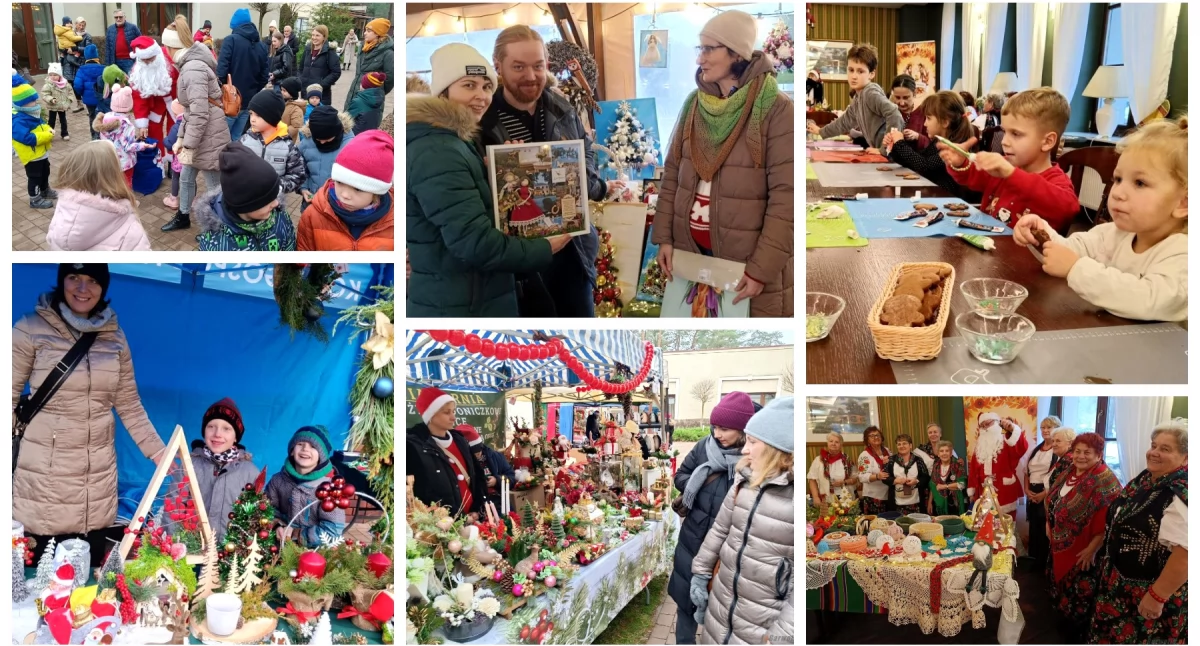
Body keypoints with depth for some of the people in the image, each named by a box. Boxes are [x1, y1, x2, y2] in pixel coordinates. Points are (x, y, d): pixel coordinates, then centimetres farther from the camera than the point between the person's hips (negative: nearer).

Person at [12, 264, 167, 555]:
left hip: (99, 472, 3)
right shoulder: (31, 329, -4)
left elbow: (130, 405, 11)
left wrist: (160, 454, 4)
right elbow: (10, 398, -3)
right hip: (44, 471, -3)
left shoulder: (114, 337, 7)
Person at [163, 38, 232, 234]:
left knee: (214, 186, 3)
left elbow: (200, 113, -28)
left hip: (208, 137, -10)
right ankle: (183, 217, 42)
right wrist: (181, 138, 16)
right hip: (199, 135, 11)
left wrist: (188, 146, -23)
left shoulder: (193, 69, -23)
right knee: (186, 177, 23)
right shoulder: (189, 66, 11)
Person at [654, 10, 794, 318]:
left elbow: (786, 197, -13)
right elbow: (672, 174, 11)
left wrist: (762, 268, -16)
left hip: (746, 258, -5)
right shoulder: (693, 104, 7)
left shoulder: (776, 110, -10)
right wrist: (664, 236, 3)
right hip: (690, 247, 5)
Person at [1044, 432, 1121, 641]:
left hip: (1084, 550, -8)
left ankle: (1080, 633, 22)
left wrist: (1092, 549, -24)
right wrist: (1049, 525, 13)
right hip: (1061, 543, 8)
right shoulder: (1069, 474, 4)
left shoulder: (1105, 482, -23)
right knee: (1063, 583, 22)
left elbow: (1107, 521, -26)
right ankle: (1066, 621, 40)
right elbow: (1053, 501, 16)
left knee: (1081, 591, 5)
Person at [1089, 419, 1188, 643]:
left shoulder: (1181, 496, -26)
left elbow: (1186, 553, -30)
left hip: (1147, 592, -8)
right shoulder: (1146, 478, 3)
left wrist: (1157, 596, -26)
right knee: (1111, 633, 22)